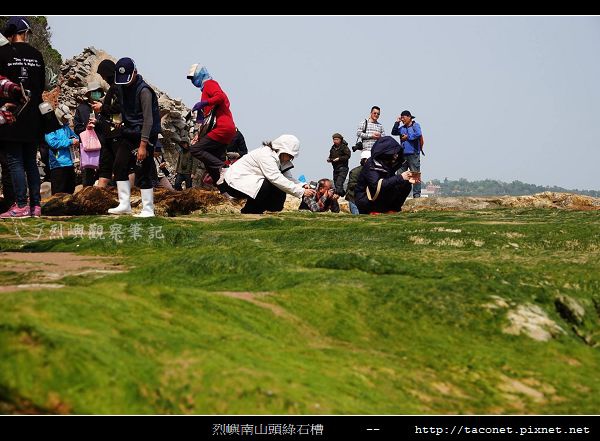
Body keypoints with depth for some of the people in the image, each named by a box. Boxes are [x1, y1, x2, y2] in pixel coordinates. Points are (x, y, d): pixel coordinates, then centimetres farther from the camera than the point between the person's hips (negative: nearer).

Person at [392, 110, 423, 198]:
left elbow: (418, 134, -17)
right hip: (403, 154, 6)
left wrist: (407, 137, -8)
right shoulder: (402, 128, 17)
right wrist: (397, 123, 3)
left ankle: (417, 194, -4)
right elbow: (394, 132, 9)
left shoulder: (415, 125, 0)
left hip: (413, 154, -6)